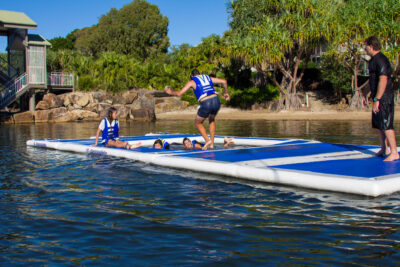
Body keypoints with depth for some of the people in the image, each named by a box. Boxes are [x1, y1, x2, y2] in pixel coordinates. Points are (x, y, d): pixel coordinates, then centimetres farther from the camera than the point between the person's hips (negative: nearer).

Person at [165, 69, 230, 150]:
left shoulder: (192, 82, 13)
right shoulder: (208, 78, 24)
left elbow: (179, 93, 9)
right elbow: (224, 81, 18)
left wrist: (170, 92, 28)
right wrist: (225, 92, 32)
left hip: (206, 104, -4)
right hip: (216, 101, 4)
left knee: (198, 123, 22)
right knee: (212, 120, 33)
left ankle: (207, 140, 3)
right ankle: (212, 143, 24)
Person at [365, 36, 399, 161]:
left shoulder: (381, 60, -17)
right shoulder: (373, 60, 16)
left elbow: (383, 80, -25)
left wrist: (377, 99, -27)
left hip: (384, 98, -10)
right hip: (379, 98, 11)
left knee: (386, 125, -10)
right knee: (378, 124, 15)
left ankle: (394, 152, -7)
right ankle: (384, 149, 26)